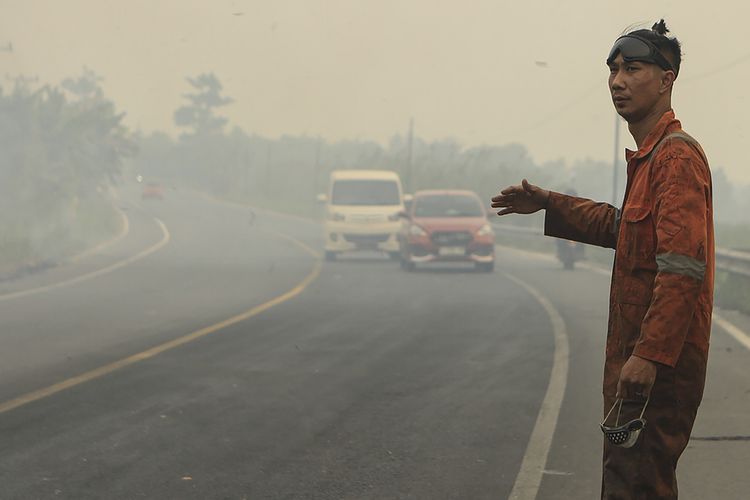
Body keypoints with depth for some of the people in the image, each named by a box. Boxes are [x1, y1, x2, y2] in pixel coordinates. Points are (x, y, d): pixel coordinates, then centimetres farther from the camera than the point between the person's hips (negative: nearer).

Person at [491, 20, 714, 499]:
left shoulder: (678, 155, -17)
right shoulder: (650, 155, 16)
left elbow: (684, 267, -26)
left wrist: (650, 355, -31)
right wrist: (549, 206, 28)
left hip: (660, 361, -11)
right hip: (636, 352, 11)